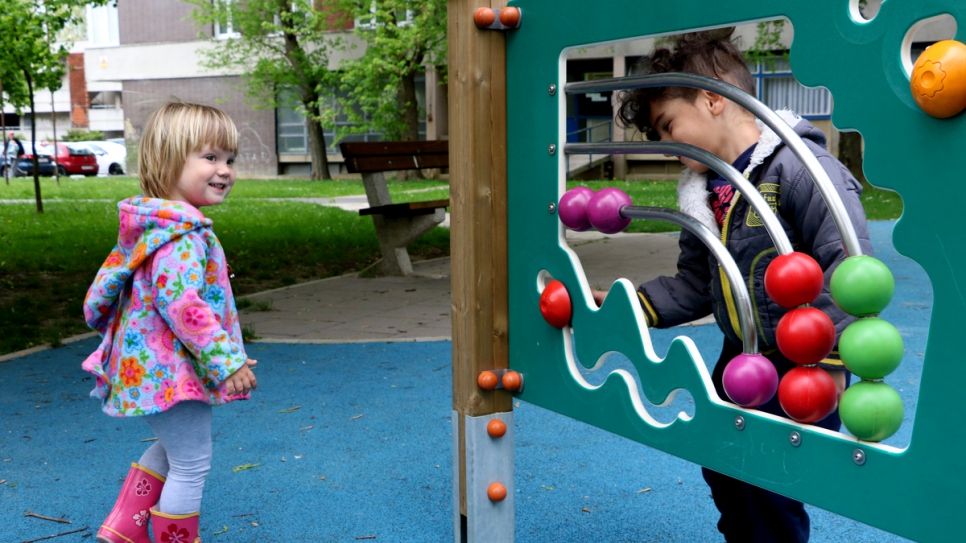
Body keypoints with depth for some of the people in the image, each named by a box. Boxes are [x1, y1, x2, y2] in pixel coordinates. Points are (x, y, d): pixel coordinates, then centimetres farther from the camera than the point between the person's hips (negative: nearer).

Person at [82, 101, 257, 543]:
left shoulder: (149, 225, 9)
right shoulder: (183, 235, -23)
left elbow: (108, 282, 17)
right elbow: (181, 304, -31)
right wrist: (227, 361, -28)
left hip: (149, 367, 11)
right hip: (173, 371, -11)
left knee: (171, 450, 28)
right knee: (190, 465, 4)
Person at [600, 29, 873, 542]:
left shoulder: (799, 169, -21)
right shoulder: (704, 192, 6)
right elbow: (694, 285, 12)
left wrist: (828, 362, -27)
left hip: (803, 369, -8)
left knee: (769, 495, -1)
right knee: (723, 475, 19)